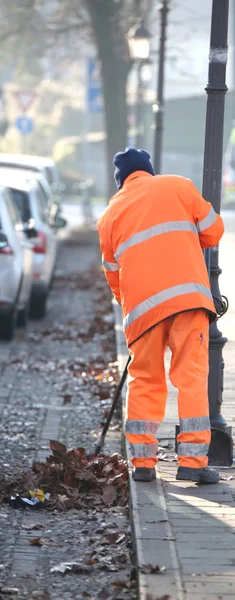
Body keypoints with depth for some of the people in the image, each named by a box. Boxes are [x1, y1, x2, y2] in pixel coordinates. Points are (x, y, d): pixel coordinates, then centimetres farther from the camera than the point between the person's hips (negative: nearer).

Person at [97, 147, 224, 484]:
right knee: (192, 375, -2)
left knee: (144, 381, 12)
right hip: (188, 295, -2)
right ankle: (192, 460, -10)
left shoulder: (110, 214, 19)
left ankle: (142, 462, 8)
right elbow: (213, 230, 13)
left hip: (142, 304, 2)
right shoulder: (177, 186, 12)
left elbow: (112, 273, 22)